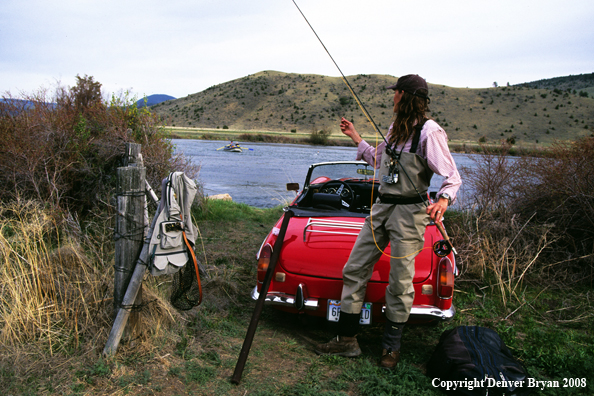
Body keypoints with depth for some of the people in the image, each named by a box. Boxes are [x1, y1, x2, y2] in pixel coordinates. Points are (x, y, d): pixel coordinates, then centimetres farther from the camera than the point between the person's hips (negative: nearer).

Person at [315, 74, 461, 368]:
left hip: (409, 212, -8)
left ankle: (391, 346, 21)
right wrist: (355, 137, 29)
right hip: (382, 207, 8)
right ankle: (347, 340, 15)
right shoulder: (395, 129, 13)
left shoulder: (429, 132, -12)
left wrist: (443, 200, -34)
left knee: (400, 283, 2)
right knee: (354, 269, 6)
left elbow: (452, 176, -14)